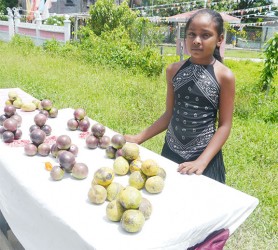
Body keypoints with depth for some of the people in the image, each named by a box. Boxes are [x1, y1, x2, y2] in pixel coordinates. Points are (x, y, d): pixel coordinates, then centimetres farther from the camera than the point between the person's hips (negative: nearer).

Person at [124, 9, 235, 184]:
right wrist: (138, 138, 1)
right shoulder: (174, 70, -2)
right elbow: (170, 114, 5)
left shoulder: (224, 76, -11)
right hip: (171, 151, 3)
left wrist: (201, 161, -18)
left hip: (205, 155, -3)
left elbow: (224, 126, -10)